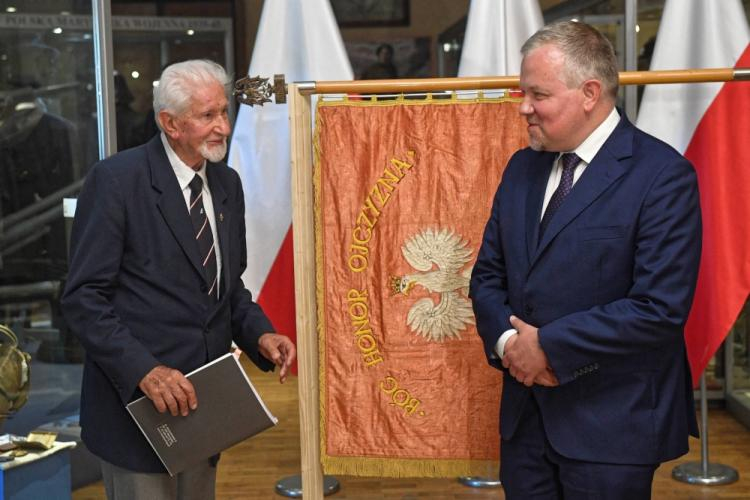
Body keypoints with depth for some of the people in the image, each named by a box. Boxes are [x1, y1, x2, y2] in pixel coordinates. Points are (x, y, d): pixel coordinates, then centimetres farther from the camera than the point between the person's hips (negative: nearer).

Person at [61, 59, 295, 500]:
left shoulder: (227, 183, 8)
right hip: (137, 396, -6)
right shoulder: (116, 179, -12)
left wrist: (259, 333, -1)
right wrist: (143, 369, -24)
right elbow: (83, 297, -14)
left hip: (203, 398, 6)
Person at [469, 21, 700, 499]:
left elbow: (659, 308, -20)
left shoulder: (663, 175, -14)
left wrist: (549, 345, -16)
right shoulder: (522, 168, 8)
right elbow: (488, 275, 11)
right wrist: (507, 340, -8)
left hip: (612, 424, -6)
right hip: (526, 415, 6)